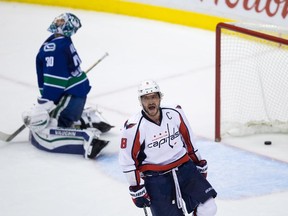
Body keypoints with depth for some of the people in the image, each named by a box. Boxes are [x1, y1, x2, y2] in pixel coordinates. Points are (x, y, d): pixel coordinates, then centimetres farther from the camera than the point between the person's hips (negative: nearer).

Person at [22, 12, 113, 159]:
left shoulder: (53, 49, -23)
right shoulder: (65, 43, 7)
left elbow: (54, 80, -26)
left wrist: (43, 105, -26)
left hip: (71, 96, -10)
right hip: (78, 91, 10)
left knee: (41, 136, -13)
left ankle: (87, 138, -26)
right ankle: (88, 118, 20)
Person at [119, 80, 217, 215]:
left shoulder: (175, 113, -3)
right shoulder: (134, 128, -15)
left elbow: (188, 138, 13)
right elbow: (127, 161, -8)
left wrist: (199, 163, 20)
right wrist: (136, 189, -6)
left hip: (184, 167, 4)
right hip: (155, 178, -3)